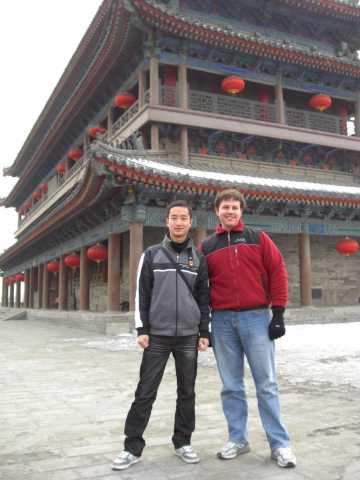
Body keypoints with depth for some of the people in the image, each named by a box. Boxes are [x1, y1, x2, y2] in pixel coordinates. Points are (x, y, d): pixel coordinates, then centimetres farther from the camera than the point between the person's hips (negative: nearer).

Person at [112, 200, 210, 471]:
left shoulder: (199, 258, 8)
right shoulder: (151, 255, 4)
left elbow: (204, 297, 8)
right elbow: (142, 294, 2)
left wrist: (205, 332, 4)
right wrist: (142, 330, -4)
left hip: (188, 337, 2)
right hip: (157, 336, -1)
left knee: (187, 392, 9)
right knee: (145, 393, 0)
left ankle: (183, 442, 23)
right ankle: (133, 447, 10)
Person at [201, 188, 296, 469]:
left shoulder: (258, 239, 6)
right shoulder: (207, 247, 9)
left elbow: (278, 273, 2)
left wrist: (278, 313, -4)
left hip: (256, 317, -2)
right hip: (222, 321, 2)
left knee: (266, 384, 2)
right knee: (231, 386, 9)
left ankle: (280, 444, 11)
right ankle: (238, 439, 21)